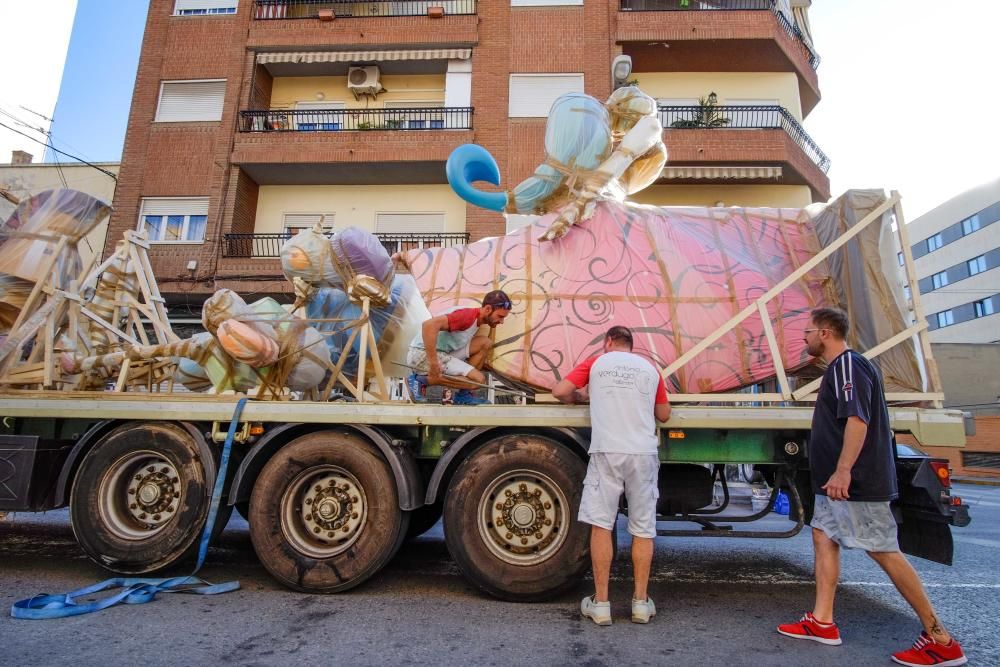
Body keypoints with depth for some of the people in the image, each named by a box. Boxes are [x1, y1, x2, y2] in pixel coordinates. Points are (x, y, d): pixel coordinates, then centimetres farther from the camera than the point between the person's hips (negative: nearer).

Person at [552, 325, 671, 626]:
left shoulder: (597, 362, 9)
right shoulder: (650, 368, 16)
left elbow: (560, 391, 3)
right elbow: (664, 414, 21)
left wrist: (580, 396, 23)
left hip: (607, 451, -2)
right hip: (644, 453, 3)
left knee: (601, 524, 3)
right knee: (643, 529, 11)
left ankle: (600, 603, 8)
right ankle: (641, 602, 18)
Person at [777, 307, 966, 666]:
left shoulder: (848, 365, -15)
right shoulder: (841, 367, 16)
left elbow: (857, 420, -26)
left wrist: (843, 470, -31)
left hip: (857, 482, -11)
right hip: (837, 482, 11)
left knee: (883, 551, -5)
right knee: (824, 536, 9)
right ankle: (822, 622, 14)